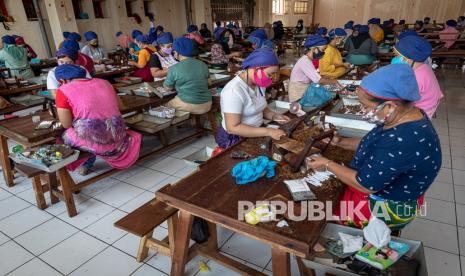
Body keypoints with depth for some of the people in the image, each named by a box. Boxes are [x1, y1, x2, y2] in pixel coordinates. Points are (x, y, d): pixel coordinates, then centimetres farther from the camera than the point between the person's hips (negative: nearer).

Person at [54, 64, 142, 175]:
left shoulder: (64, 90, -3)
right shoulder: (104, 82, 11)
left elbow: (66, 124, -3)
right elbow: (120, 106, 21)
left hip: (91, 140, -4)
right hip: (116, 137, 5)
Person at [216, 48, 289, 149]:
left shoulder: (259, 84, 1)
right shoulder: (234, 90, -25)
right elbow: (233, 128, -27)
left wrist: (273, 116, -5)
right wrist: (268, 132, -28)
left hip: (256, 132, 8)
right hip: (235, 139, -7)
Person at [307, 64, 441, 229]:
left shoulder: (405, 141, -36)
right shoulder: (404, 117, -6)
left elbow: (366, 184, -28)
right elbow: (375, 145, 10)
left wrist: (328, 165, -17)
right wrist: (341, 142, -1)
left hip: (387, 208, -8)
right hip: (381, 185, 8)